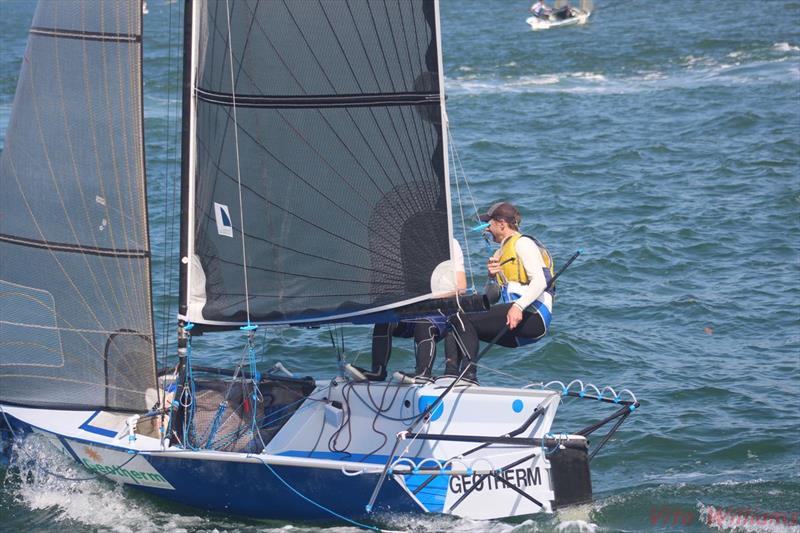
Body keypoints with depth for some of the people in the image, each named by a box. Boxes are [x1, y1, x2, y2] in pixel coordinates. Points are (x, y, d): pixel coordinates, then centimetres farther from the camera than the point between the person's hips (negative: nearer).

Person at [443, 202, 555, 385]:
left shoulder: (522, 243, 0)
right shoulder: (500, 253, 28)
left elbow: (540, 281, -15)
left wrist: (519, 306, -28)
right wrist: (492, 276, 4)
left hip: (531, 315, -10)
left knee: (462, 320, -22)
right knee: (454, 323, 2)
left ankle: (469, 375, -29)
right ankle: (451, 374, -16)